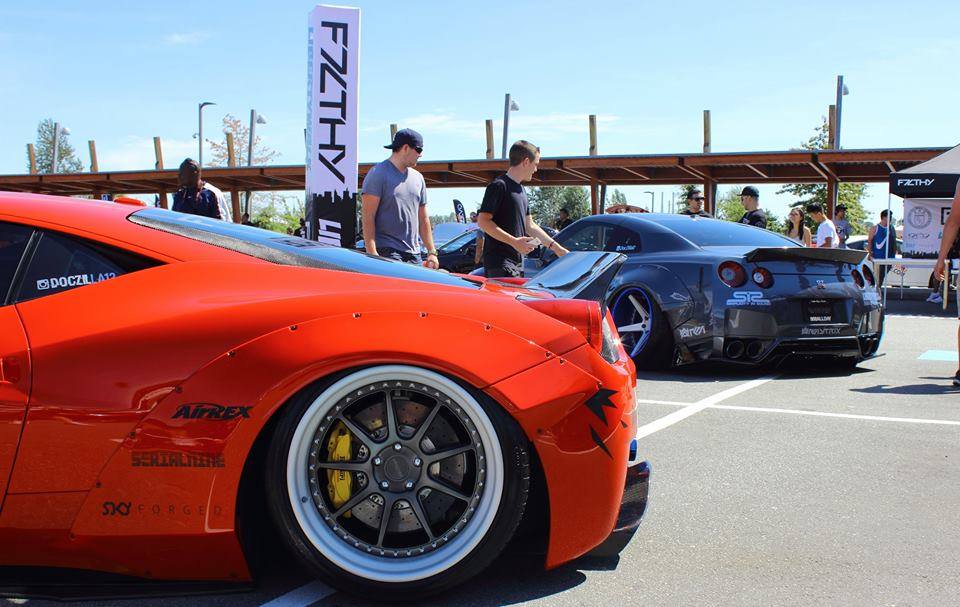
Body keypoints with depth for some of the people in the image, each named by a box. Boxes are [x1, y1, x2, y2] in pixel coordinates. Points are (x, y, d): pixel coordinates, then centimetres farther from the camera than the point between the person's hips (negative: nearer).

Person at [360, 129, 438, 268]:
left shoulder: (418, 178, 19)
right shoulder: (378, 174, -3)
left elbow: (423, 219, 23)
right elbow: (368, 217, -10)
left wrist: (432, 252, 15)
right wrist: (372, 254, -18)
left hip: (413, 254, 7)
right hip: (386, 251, -7)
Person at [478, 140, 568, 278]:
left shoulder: (521, 190, 20)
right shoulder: (499, 186, -9)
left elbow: (530, 225, 25)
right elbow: (483, 221, -16)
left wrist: (557, 248, 24)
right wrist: (514, 241, -21)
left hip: (518, 262, 9)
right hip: (499, 263, -9)